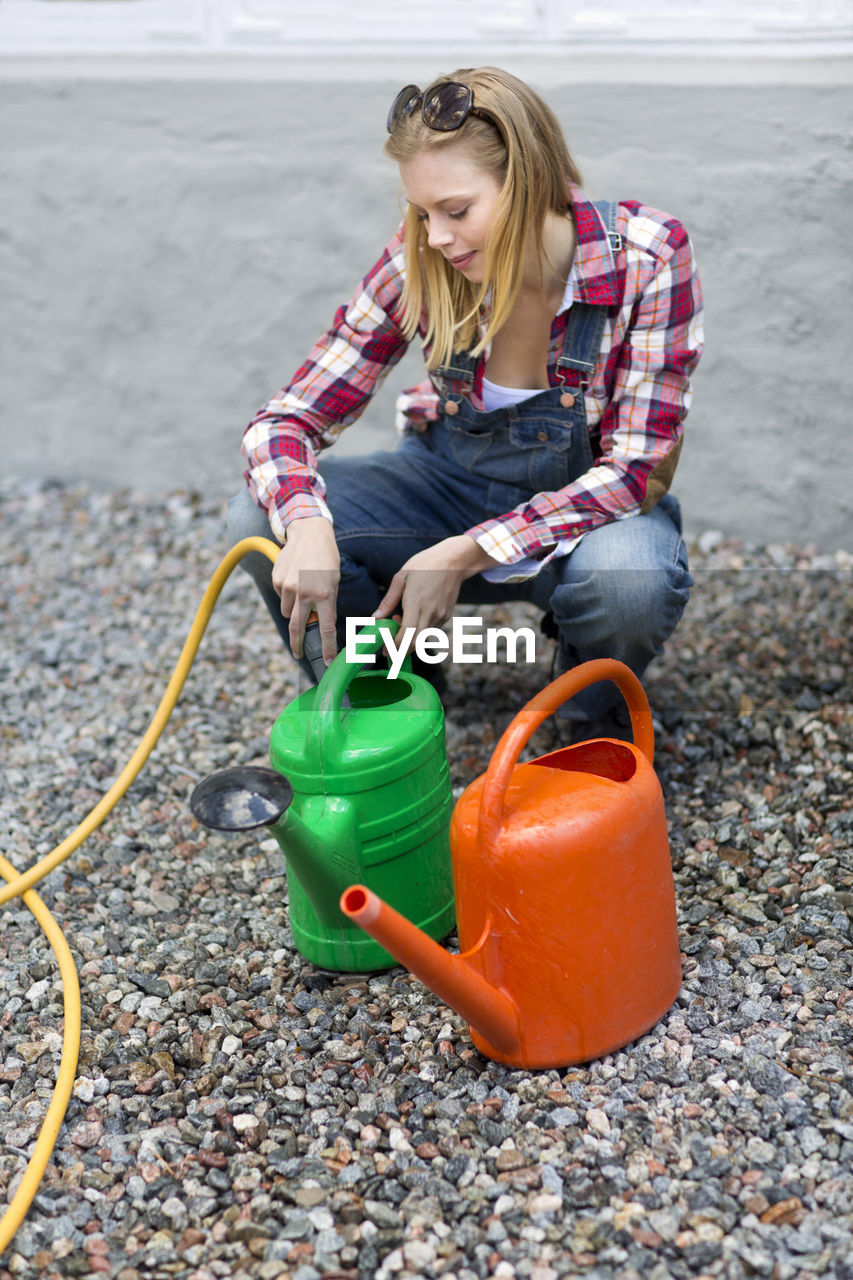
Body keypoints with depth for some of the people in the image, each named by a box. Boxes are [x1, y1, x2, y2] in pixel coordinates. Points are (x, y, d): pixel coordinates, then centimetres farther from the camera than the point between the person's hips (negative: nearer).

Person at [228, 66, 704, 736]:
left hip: (594, 501, -2)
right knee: (261, 520, -21)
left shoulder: (647, 258, -24)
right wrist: (305, 526, -39)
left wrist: (465, 554, -33)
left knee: (626, 579, -39)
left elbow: (640, 469, -24)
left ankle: (596, 718, -1)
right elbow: (286, 420, -15)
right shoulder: (419, 263, -17)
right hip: (454, 482, 3)